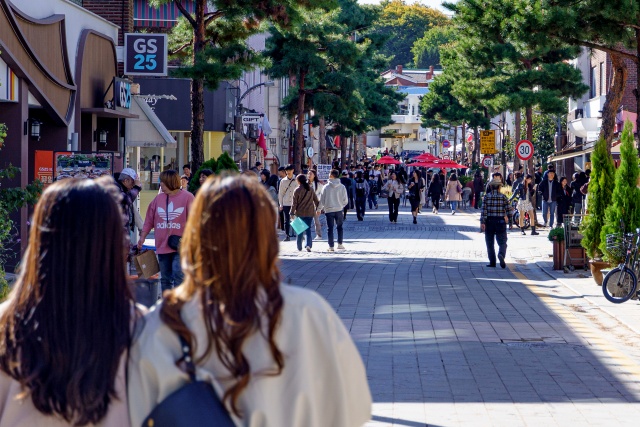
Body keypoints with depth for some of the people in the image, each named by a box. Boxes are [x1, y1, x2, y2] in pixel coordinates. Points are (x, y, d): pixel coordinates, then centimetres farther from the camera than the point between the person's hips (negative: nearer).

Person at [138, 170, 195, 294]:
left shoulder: (187, 197, -5)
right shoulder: (158, 199, 10)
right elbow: (149, 220, 14)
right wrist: (142, 237, 11)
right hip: (162, 246, 5)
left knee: (179, 275, -14)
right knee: (165, 278, 10)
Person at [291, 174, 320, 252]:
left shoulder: (297, 190, -9)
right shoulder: (311, 189, 3)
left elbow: (295, 203, -9)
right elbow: (316, 200, 9)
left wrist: (292, 213, -3)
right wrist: (317, 209, 22)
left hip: (300, 213, -2)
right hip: (310, 213, 3)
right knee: (308, 229, 6)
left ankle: (299, 246, 15)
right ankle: (308, 245, -12)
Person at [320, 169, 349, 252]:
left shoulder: (326, 187, -8)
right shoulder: (341, 187, -6)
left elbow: (321, 200, -3)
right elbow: (345, 200, -3)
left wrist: (324, 206, 16)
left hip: (328, 210, -1)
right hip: (339, 210, 1)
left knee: (330, 229, 5)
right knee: (339, 227, 18)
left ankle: (331, 246, 3)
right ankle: (340, 244, 17)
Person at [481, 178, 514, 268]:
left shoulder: (487, 196, -1)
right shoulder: (503, 197, -1)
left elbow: (484, 210, -9)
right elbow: (510, 210, -4)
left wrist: (482, 222, -11)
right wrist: (509, 219, 9)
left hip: (489, 221, 0)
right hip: (500, 222, 0)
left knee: (490, 243, 11)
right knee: (502, 242, 2)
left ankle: (492, 262, 12)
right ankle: (501, 254, -27)